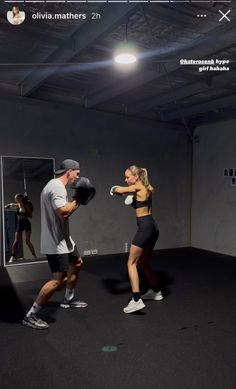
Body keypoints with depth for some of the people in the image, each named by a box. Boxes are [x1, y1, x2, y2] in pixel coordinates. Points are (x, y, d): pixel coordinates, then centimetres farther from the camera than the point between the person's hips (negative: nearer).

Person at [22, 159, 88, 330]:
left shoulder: (56, 186, 15)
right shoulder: (57, 187, -19)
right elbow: (63, 212, -31)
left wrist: (76, 202, 10)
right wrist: (77, 199, -17)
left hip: (62, 238, 11)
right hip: (56, 241, -11)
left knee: (77, 263, 24)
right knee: (60, 279, -11)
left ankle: (68, 299, 38)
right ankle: (31, 315, 0)